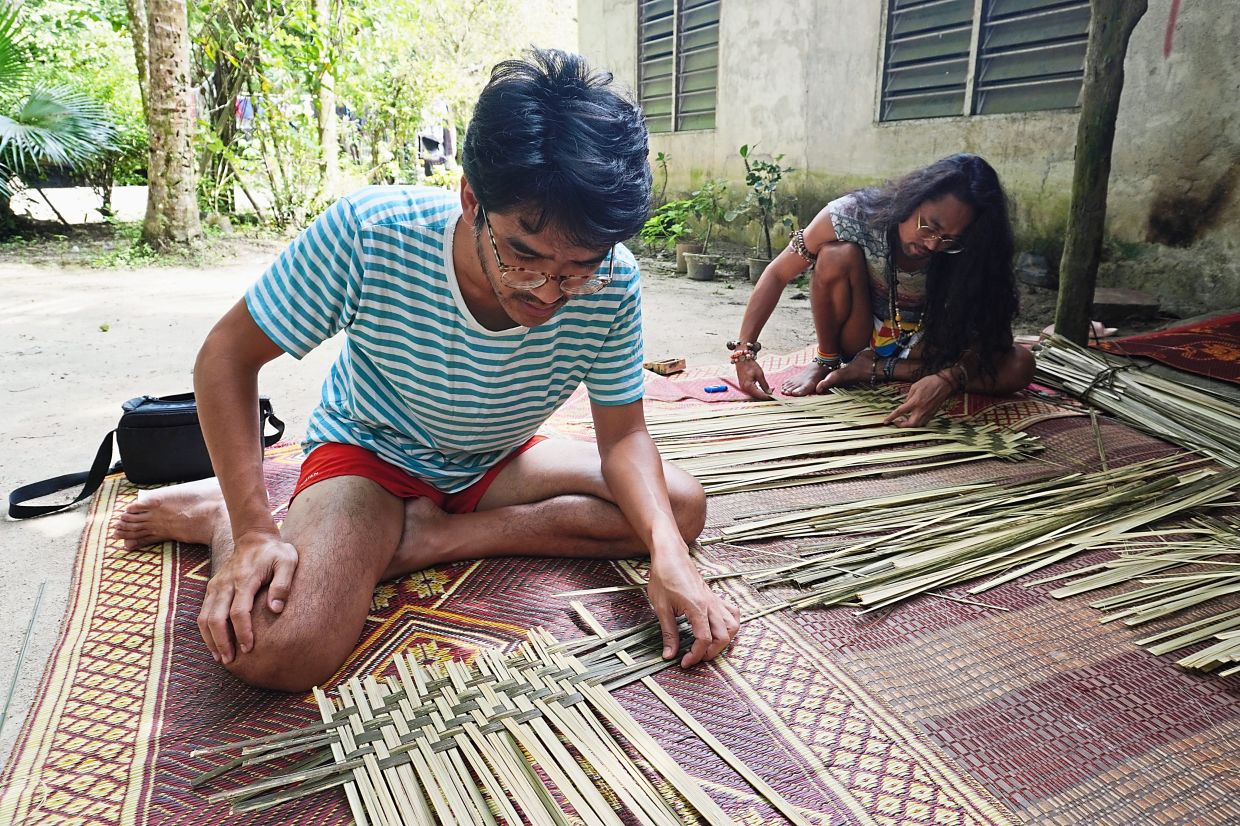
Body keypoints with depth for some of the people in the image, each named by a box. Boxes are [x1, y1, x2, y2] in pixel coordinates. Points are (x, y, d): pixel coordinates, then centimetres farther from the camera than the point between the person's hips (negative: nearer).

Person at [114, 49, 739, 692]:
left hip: (495, 466, 5)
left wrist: (668, 552, -30)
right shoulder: (368, 233, -30)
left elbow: (622, 434, -12)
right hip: (367, 453, -4)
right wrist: (253, 531, -26)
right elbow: (228, 355, -17)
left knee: (682, 506, -16)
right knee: (273, 651, -30)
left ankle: (410, 536, -14)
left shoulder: (611, 287, -23)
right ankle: (225, 526, 4)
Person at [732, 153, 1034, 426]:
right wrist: (745, 350, -30)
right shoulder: (854, 214, -27)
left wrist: (948, 379, -45)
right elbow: (778, 274, -21)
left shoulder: (964, 255, -23)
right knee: (838, 254, -30)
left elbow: (988, 335, -23)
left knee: (1020, 366, -23)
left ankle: (872, 369, -18)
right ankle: (826, 361, -8)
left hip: (919, 351, 2)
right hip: (857, 342, -2)